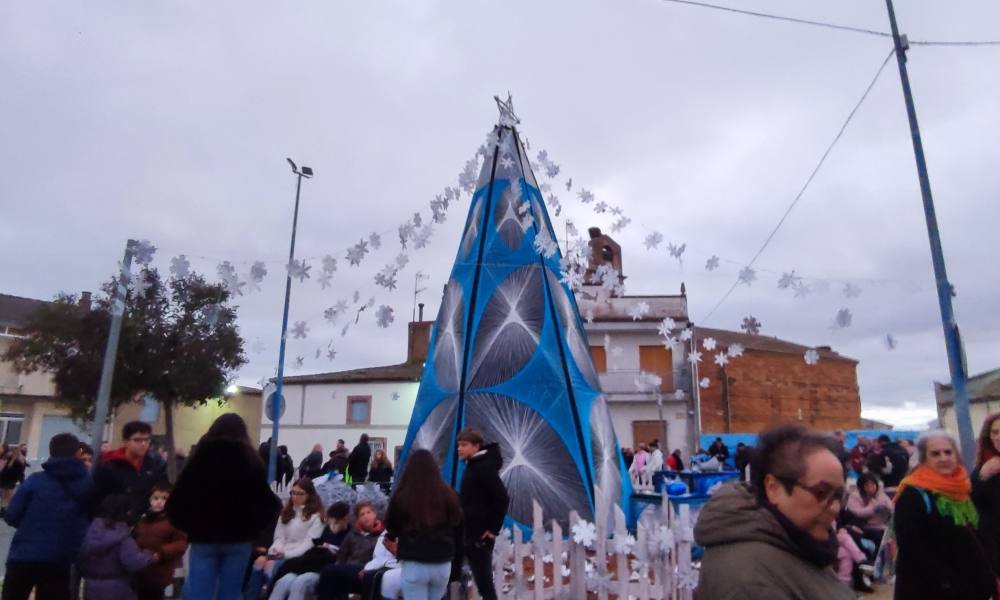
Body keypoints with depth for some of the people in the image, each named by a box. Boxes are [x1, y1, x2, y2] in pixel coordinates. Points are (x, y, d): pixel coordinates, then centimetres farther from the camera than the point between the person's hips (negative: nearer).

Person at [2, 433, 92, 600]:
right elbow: (89, 519, 2)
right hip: (58, 562, 1)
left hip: (24, 557, -1)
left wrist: (32, 525, 14)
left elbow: (11, 516, -5)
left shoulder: (36, 480, -7)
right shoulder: (87, 484, -3)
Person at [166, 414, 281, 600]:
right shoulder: (250, 460, -1)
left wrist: (187, 525, 9)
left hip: (203, 536, 0)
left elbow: (177, 500, -4)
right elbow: (266, 500, -7)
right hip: (238, 538, 0)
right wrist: (254, 526, 8)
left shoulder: (200, 456, 0)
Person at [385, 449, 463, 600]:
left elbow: (391, 528, 6)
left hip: (414, 564, -3)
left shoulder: (402, 496, -11)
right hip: (443, 564, 3)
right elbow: (458, 525, 10)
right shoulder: (448, 494, -6)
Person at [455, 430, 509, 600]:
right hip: (467, 533, 10)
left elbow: (502, 498, -24)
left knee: (483, 581, -1)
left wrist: (493, 529, -20)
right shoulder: (473, 466, 13)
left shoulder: (485, 467, -17)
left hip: (479, 535, -10)